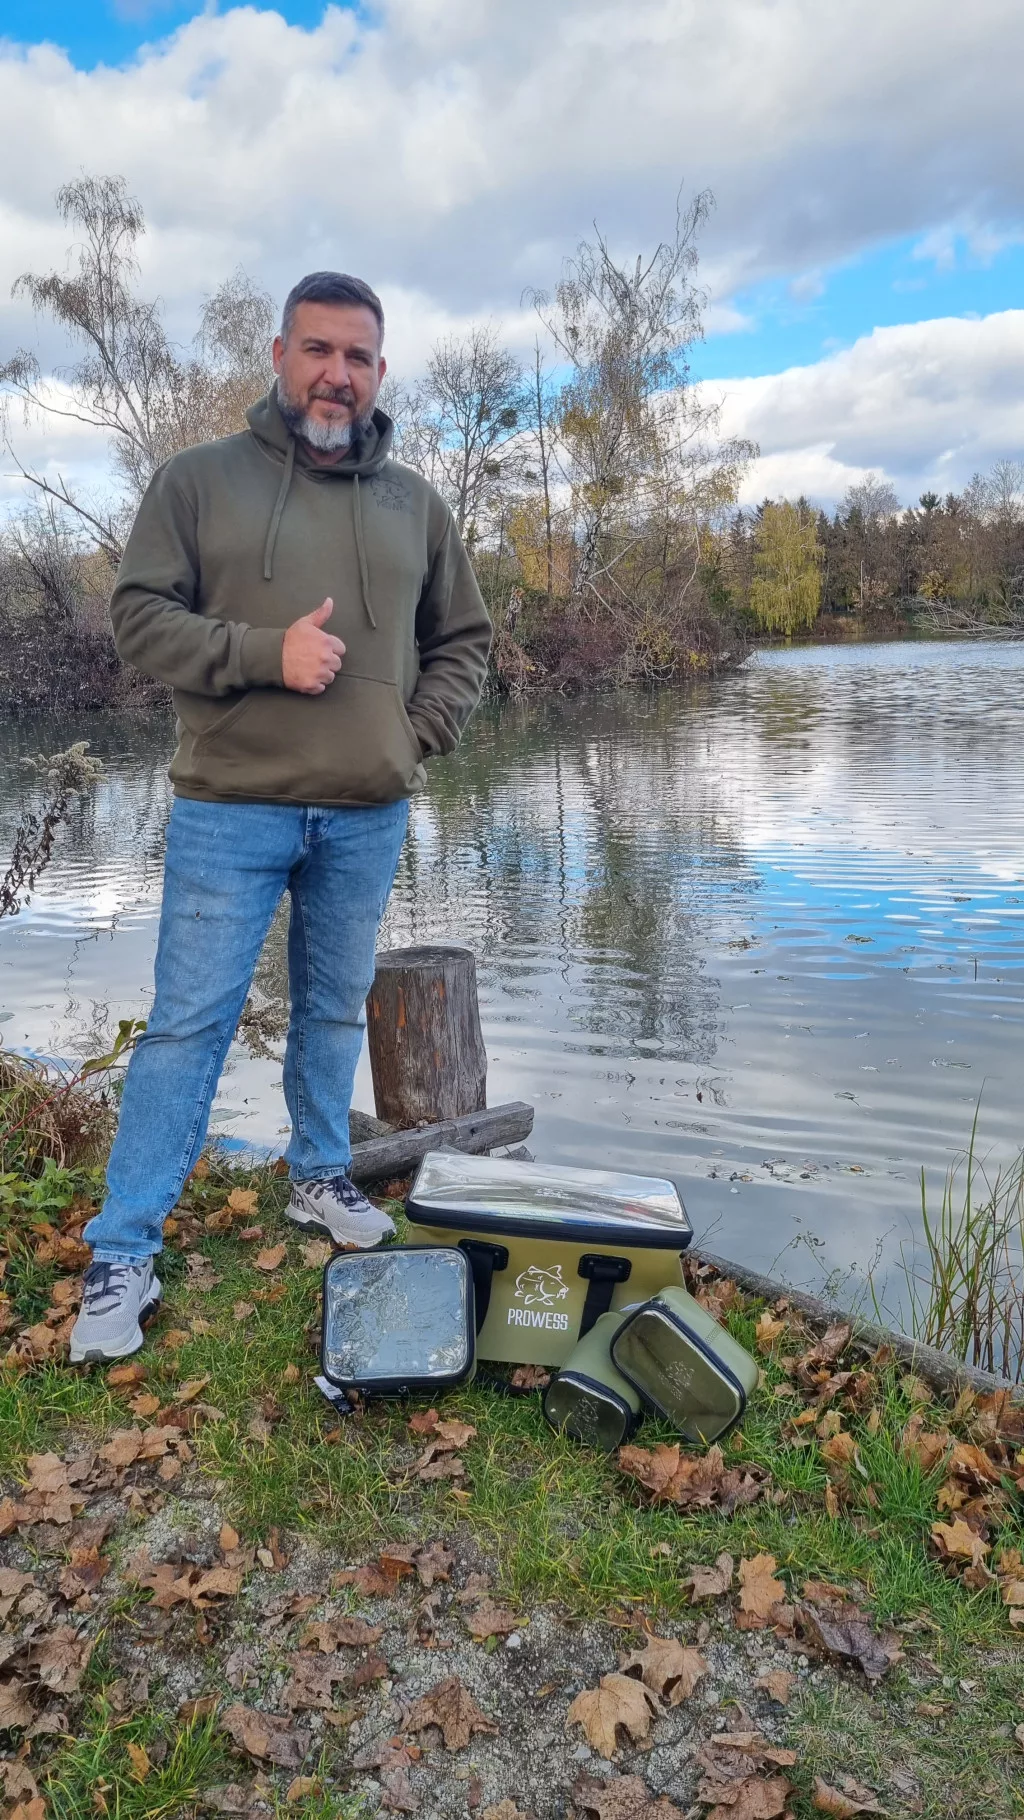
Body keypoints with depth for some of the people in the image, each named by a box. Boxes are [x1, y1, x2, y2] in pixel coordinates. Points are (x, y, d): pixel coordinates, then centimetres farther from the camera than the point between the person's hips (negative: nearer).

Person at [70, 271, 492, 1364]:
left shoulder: (415, 504, 11)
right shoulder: (200, 478, 2)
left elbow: (462, 643, 18)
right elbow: (139, 615, -4)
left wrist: (419, 739, 3)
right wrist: (264, 652, -17)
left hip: (368, 820, 4)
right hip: (230, 812, -3)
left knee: (336, 1013, 15)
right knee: (188, 1025, -2)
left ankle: (320, 1180, 35)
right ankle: (122, 1256, 8)